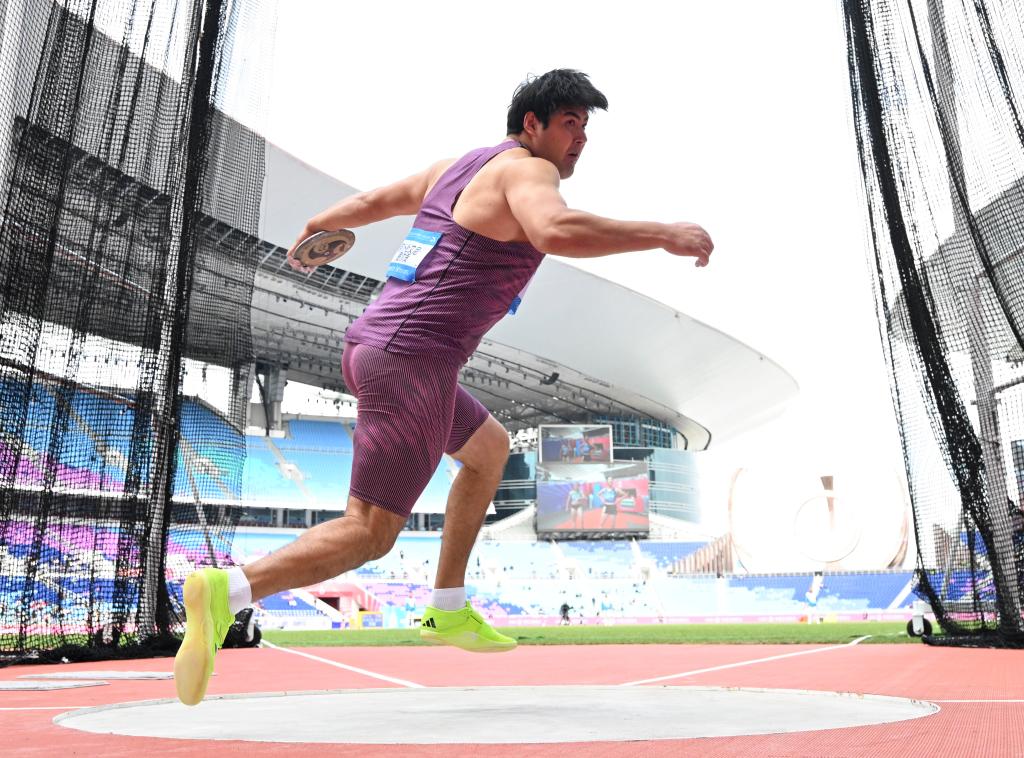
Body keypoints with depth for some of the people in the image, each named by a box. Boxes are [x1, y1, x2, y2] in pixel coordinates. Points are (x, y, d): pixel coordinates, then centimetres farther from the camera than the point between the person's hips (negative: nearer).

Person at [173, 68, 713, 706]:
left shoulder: (454, 168, 19)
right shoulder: (526, 170, -6)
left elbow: (370, 202, 29)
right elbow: (557, 231, -29)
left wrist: (313, 229, 46)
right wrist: (663, 234, -22)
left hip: (369, 345, 10)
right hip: (412, 363, -10)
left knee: (490, 449, 25)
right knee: (369, 534, -3)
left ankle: (449, 611, 28)